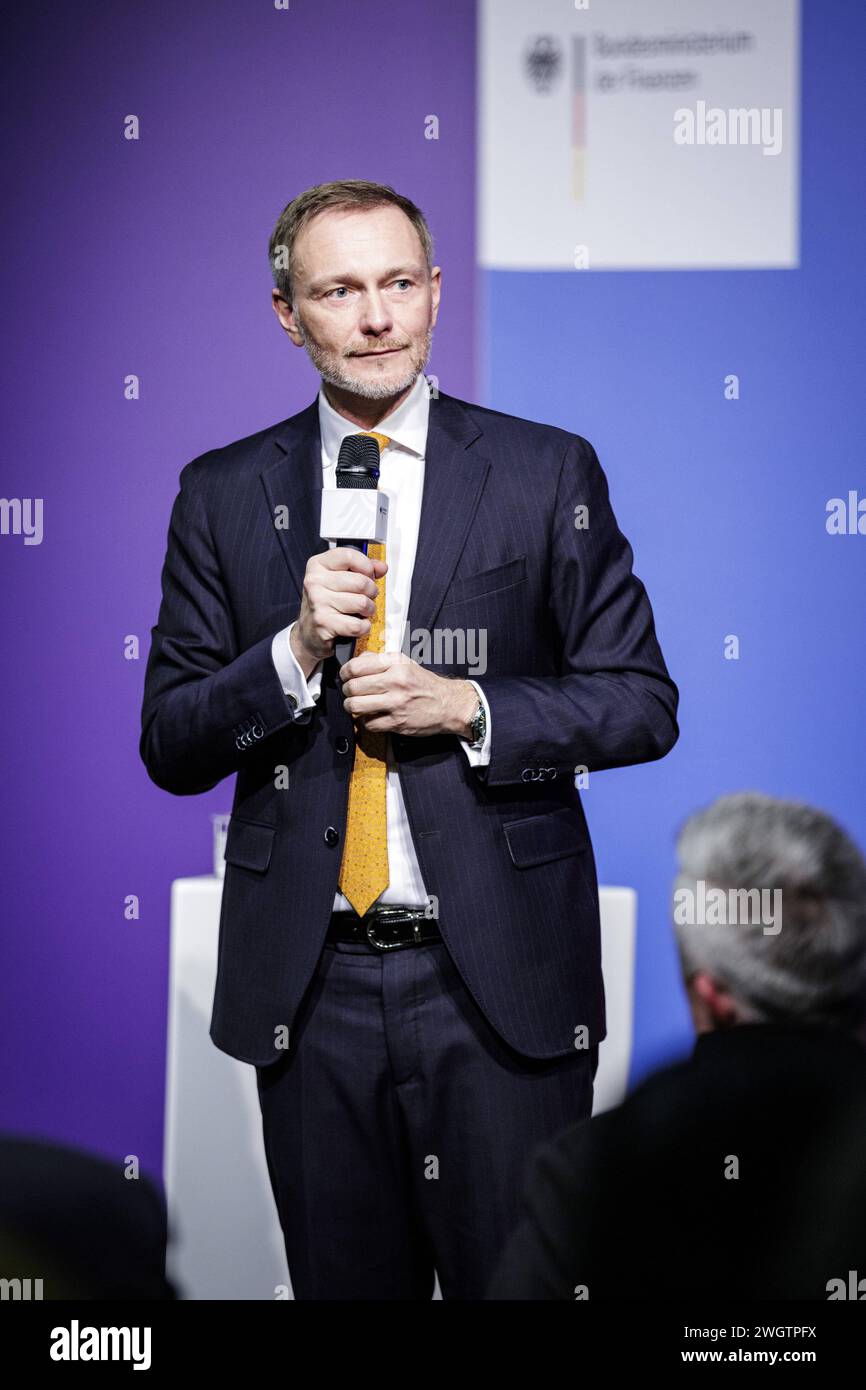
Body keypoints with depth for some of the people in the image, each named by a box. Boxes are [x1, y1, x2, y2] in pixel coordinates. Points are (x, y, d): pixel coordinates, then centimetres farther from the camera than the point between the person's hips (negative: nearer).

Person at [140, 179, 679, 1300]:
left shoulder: (548, 473, 2)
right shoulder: (224, 495, 6)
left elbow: (642, 704, 1)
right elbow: (169, 746, 4)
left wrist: (468, 708, -13)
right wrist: (295, 652, -13)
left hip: (501, 984, -2)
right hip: (311, 985, 2)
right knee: (344, 1287, 12)